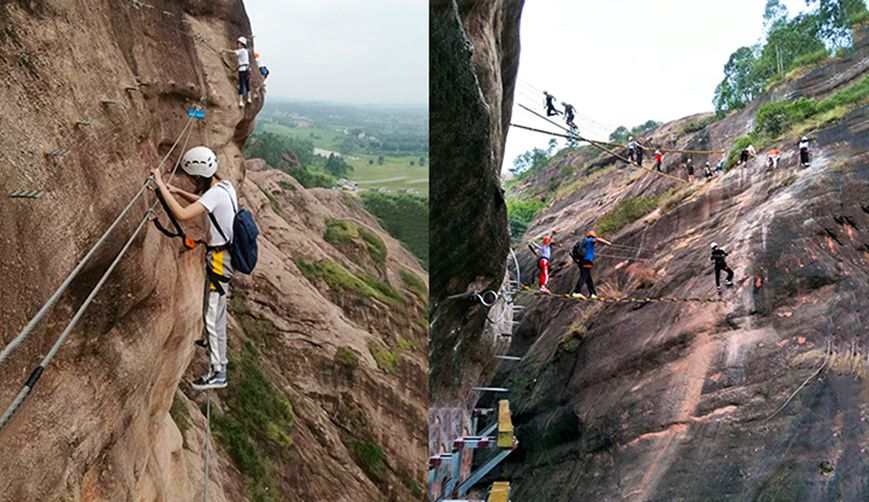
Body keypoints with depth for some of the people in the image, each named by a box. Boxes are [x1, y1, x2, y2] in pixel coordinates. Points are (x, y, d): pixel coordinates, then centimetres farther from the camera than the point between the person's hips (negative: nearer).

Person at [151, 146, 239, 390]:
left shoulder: (216, 194, -25)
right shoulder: (225, 186, 4)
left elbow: (182, 215, -36)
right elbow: (202, 202, 26)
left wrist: (161, 186, -29)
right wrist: (178, 191, 12)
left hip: (219, 259, -10)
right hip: (225, 253, 10)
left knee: (212, 314, -3)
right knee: (216, 305, 30)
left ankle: (218, 372, 3)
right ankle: (214, 341, 53)